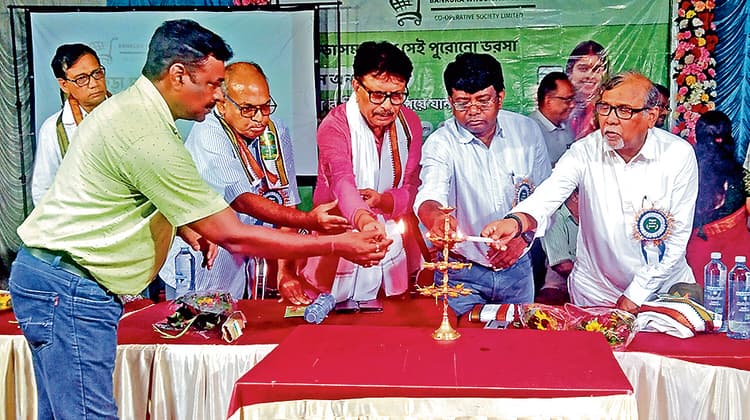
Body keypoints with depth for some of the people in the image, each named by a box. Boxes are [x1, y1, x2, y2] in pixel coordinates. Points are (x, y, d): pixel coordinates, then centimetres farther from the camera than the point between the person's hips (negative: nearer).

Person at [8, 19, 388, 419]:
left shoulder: (128, 104, 8)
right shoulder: (150, 138, -24)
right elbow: (234, 238, -22)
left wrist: (185, 227, 8)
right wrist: (337, 245, -17)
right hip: (69, 293, -10)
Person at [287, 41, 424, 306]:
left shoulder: (410, 123, 3)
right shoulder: (334, 125, -14)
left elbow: (411, 189, 4)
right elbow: (342, 183, -32)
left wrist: (381, 199, -19)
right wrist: (365, 220, -53)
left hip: (396, 242, 4)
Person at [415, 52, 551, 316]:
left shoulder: (527, 130, -3)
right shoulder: (440, 143, -13)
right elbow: (430, 194, -31)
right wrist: (435, 217, -54)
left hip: (516, 268, 3)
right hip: (462, 271, -3)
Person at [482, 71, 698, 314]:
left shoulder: (678, 154, -8)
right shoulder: (584, 152, -9)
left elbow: (677, 238, -7)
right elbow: (548, 195, -26)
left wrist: (635, 295, -10)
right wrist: (516, 221, -49)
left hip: (663, 284, 0)